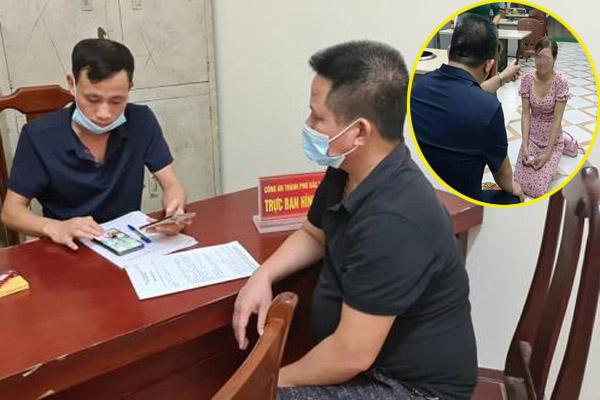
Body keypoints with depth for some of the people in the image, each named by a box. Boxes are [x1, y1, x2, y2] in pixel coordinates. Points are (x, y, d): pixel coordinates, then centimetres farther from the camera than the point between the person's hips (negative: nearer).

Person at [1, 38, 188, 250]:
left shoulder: (141, 122, -7)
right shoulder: (39, 135, -11)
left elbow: (171, 185, -5)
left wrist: (174, 210, -28)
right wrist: (54, 228, -26)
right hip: (69, 249, -1)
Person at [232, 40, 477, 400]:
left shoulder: (392, 221, -32)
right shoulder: (347, 171, -3)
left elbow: (351, 355, -27)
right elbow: (313, 235, 15)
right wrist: (263, 276, -3)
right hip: (370, 360, 8)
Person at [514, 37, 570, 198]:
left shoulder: (560, 82, -19)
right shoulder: (527, 79, -9)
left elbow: (557, 119, -17)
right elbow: (525, 114, -7)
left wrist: (548, 152, -20)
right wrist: (524, 146, -14)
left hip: (552, 139, -3)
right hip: (532, 136, 3)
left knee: (536, 189, -13)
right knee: (520, 183, -9)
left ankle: (552, 161, 18)